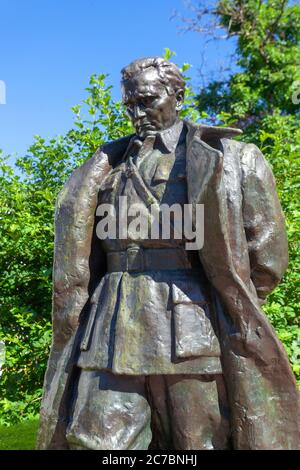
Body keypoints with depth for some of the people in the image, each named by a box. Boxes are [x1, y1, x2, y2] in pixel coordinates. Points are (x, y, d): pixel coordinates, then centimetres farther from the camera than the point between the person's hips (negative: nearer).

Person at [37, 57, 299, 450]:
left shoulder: (227, 158, 4)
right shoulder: (107, 167, 15)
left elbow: (266, 257, 3)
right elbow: (76, 261, 17)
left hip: (193, 338, -3)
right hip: (111, 339, 4)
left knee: (203, 441, 7)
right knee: (95, 443, 3)